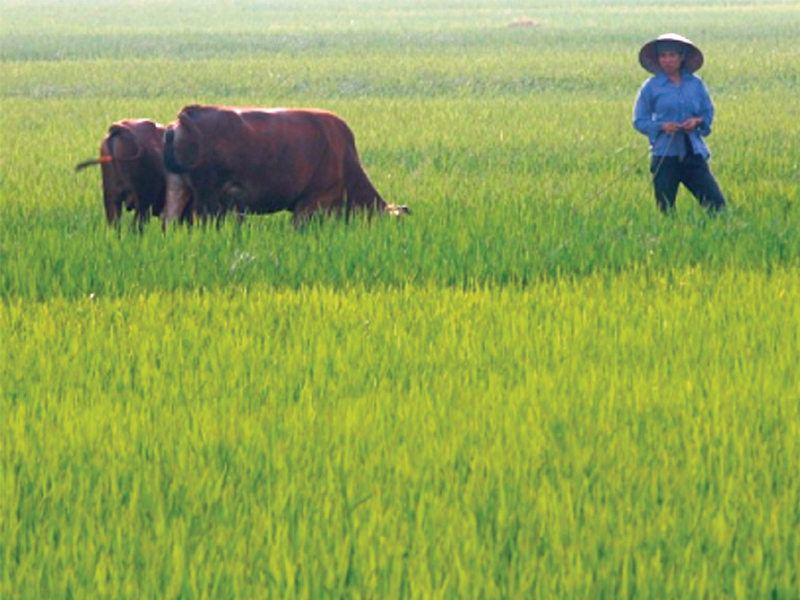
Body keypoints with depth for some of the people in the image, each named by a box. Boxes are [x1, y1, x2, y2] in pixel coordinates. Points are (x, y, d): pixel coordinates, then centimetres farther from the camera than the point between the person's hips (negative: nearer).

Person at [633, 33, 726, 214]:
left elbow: (708, 113, 16)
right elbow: (639, 121, 4)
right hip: (665, 156, -2)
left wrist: (697, 121, -7)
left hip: (694, 153, 2)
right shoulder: (651, 87, 2)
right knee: (665, 210, -1)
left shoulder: (696, 84, 8)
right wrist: (661, 126, -14)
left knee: (716, 202, -7)